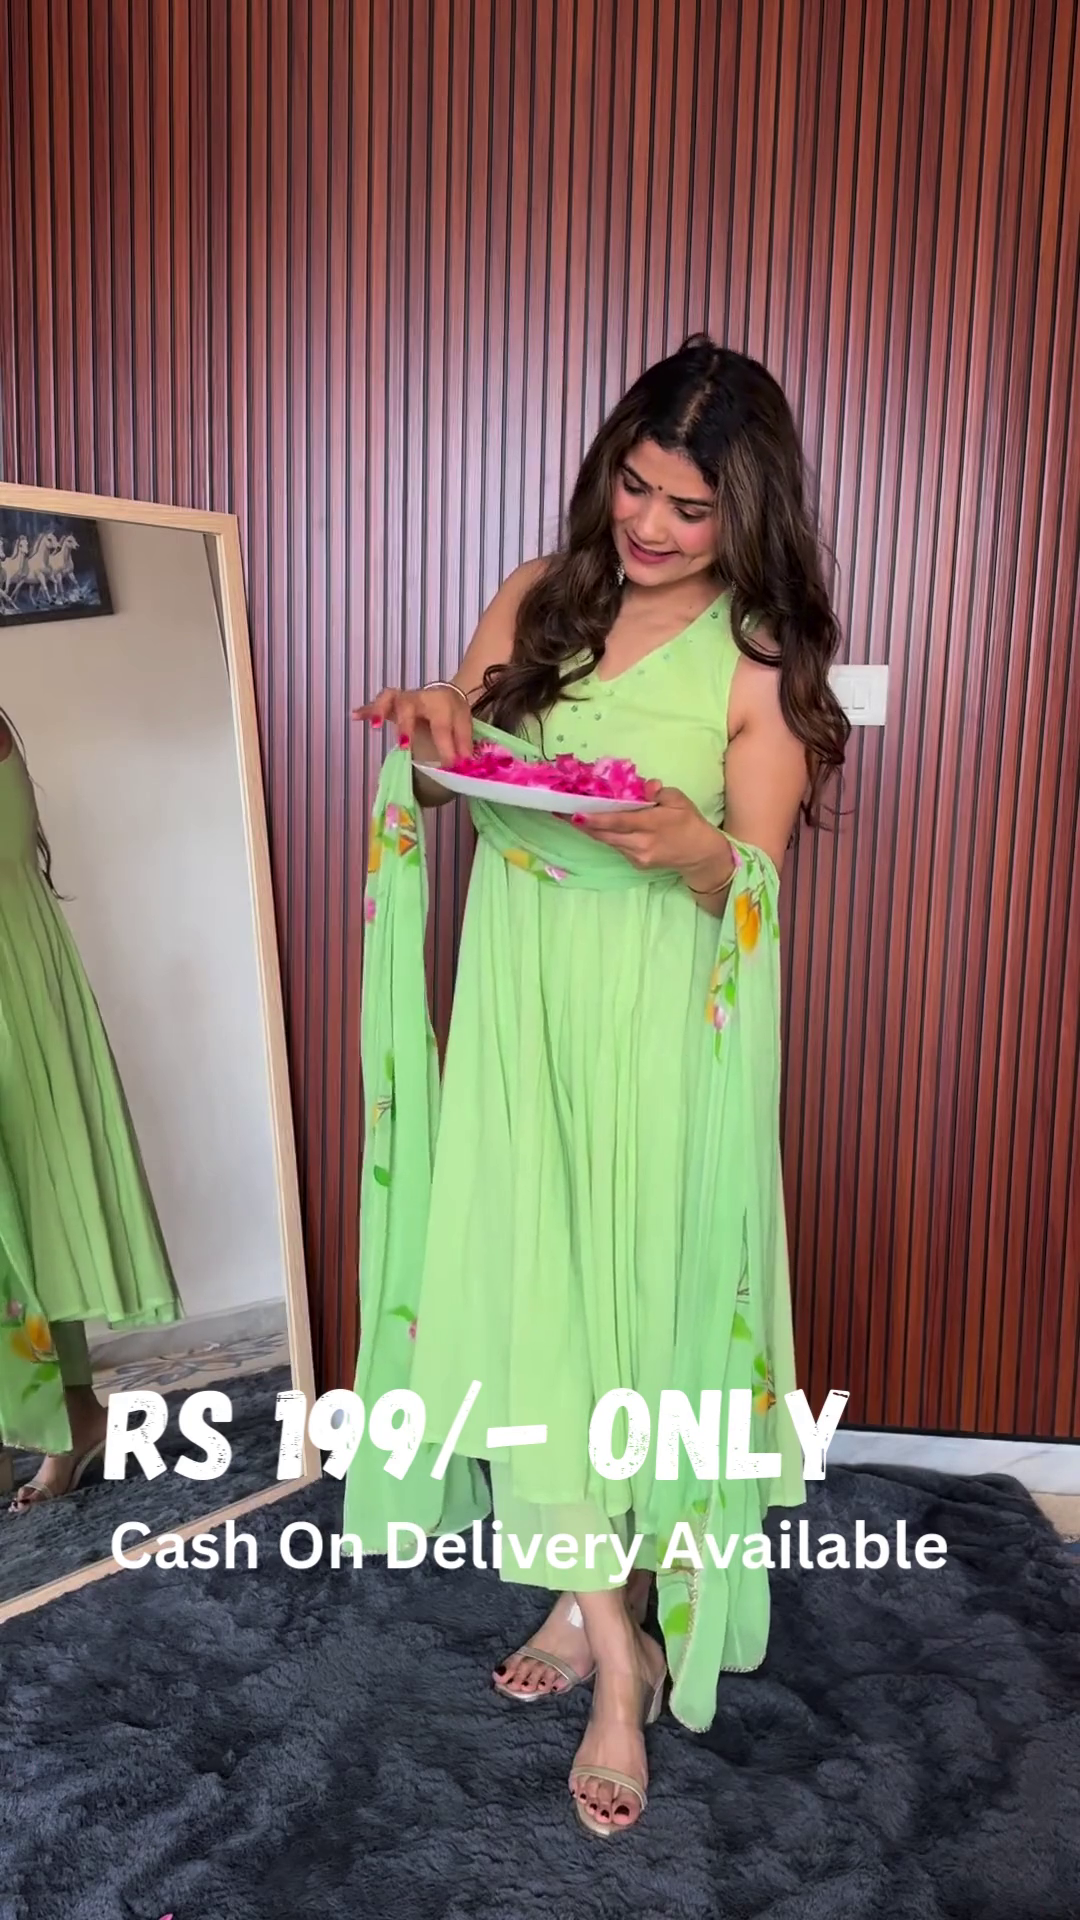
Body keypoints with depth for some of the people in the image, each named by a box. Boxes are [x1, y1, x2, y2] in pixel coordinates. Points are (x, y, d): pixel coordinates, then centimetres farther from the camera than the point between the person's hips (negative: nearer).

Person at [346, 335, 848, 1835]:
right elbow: (449, 774, 12)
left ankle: (611, 1604, 25)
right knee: (523, 1285, 6)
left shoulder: (760, 660, -5)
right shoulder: (537, 598, 5)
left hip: (660, 1021, -3)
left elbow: (755, 880, -9)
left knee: (644, 1288, 3)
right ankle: (603, 1622, 25)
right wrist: (427, 732, -11)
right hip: (518, 1002, 4)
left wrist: (694, 846, -30)